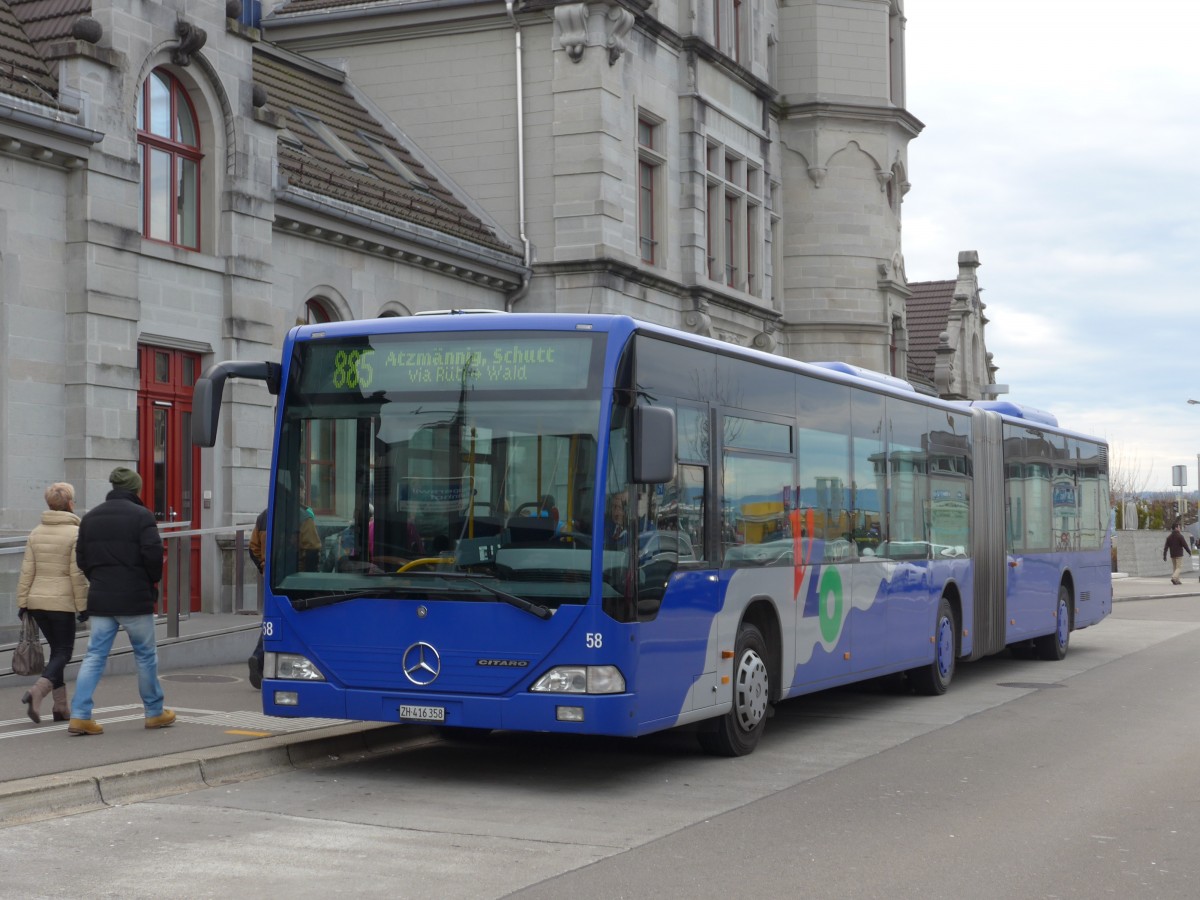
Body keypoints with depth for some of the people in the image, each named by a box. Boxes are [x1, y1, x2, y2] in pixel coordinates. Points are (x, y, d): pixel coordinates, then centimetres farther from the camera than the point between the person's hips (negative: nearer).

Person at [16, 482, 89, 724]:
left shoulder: (36, 533, 7)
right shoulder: (76, 533, -10)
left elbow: (27, 571, 5)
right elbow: (77, 573, -14)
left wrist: (22, 602, 9)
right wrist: (82, 605, -8)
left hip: (37, 601, 6)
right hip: (62, 602, -6)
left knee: (56, 650, 15)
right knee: (63, 652, 3)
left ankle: (61, 706, 15)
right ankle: (37, 691, -20)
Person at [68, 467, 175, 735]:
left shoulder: (90, 517, 9)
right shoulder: (141, 515, -9)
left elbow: (81, 558, 10)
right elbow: (153, 552, -16)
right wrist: (153, 581, 1)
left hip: (100, 599, 5)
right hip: (134, 599, -5)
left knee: (95, 655, 5)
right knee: (146, 654, 9)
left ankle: (79, 716, -4)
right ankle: (155, 713, 20)